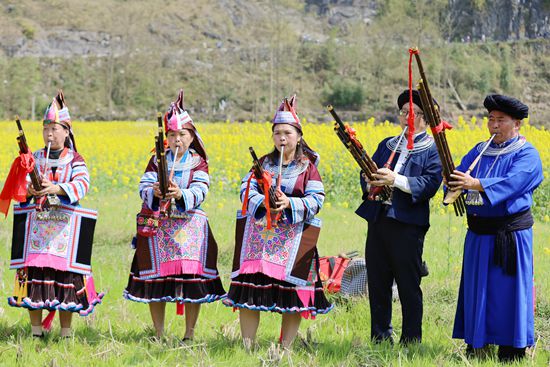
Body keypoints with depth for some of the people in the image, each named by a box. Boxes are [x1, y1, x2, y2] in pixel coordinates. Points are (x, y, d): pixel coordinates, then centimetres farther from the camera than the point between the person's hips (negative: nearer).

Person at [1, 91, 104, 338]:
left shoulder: (75, 160, 3)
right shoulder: (34, 158, 12)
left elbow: (82, 185, -13)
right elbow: (20, 183, 4)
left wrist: (56, 188, -29)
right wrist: (27, 189, -21)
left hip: (65, 226, -2)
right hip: (36, 224, 2)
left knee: (65, 274, -2)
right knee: (34, 273, -1)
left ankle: (65, 333, 9)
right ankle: (36, 332, 8)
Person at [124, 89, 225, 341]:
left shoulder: (198, 163, 3)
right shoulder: (157, 160, 7)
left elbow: (199, 192, -13)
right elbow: (143, 187, -5)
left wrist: (180, 194, -33)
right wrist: (154, 192, -28)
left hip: (189, 226, -1)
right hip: (158, 226, 1)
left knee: (192, 280, -3)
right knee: (156, 279, 3)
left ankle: (190, 333, 8)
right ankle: (159, 333, 15)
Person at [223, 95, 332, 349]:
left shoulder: (308, 167, 4)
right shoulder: (263, 163, 12)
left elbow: (315, 200, -5)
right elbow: (247, 190, 2)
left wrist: (289, 203, -20)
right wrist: (264, 202, -19)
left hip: (293, 236, -2)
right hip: (259, 231, 2)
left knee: (291, 289, -2)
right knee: (250, 286, -3)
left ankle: (286, 347, 8)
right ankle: (247, 345, 3)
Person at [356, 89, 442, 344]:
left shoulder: (432, 150, 1)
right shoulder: (387, 144, 19)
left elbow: (431, 184, -12)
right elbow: (367, 172, 16)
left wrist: (396, 180, -21)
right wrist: (371, 184, -8)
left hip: (408, 224, -6)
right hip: (378, 218, 6)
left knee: (408, 285, 0)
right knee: (377, 283, 9)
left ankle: (411, 341, 8)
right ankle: (380, 339, 19)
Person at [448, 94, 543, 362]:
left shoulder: (526, 155, -6)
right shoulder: (479, 151, 14)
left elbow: (512, 182, -23)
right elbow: (460, 173, 2)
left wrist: (477, 184, -37)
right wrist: (454, 185, -23)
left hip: (510, 236, -6)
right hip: (478, 236, 6)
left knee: (507, 291, -3)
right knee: (476, 290, 9)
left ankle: (511, 351, 4)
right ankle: (475, 347, 17)